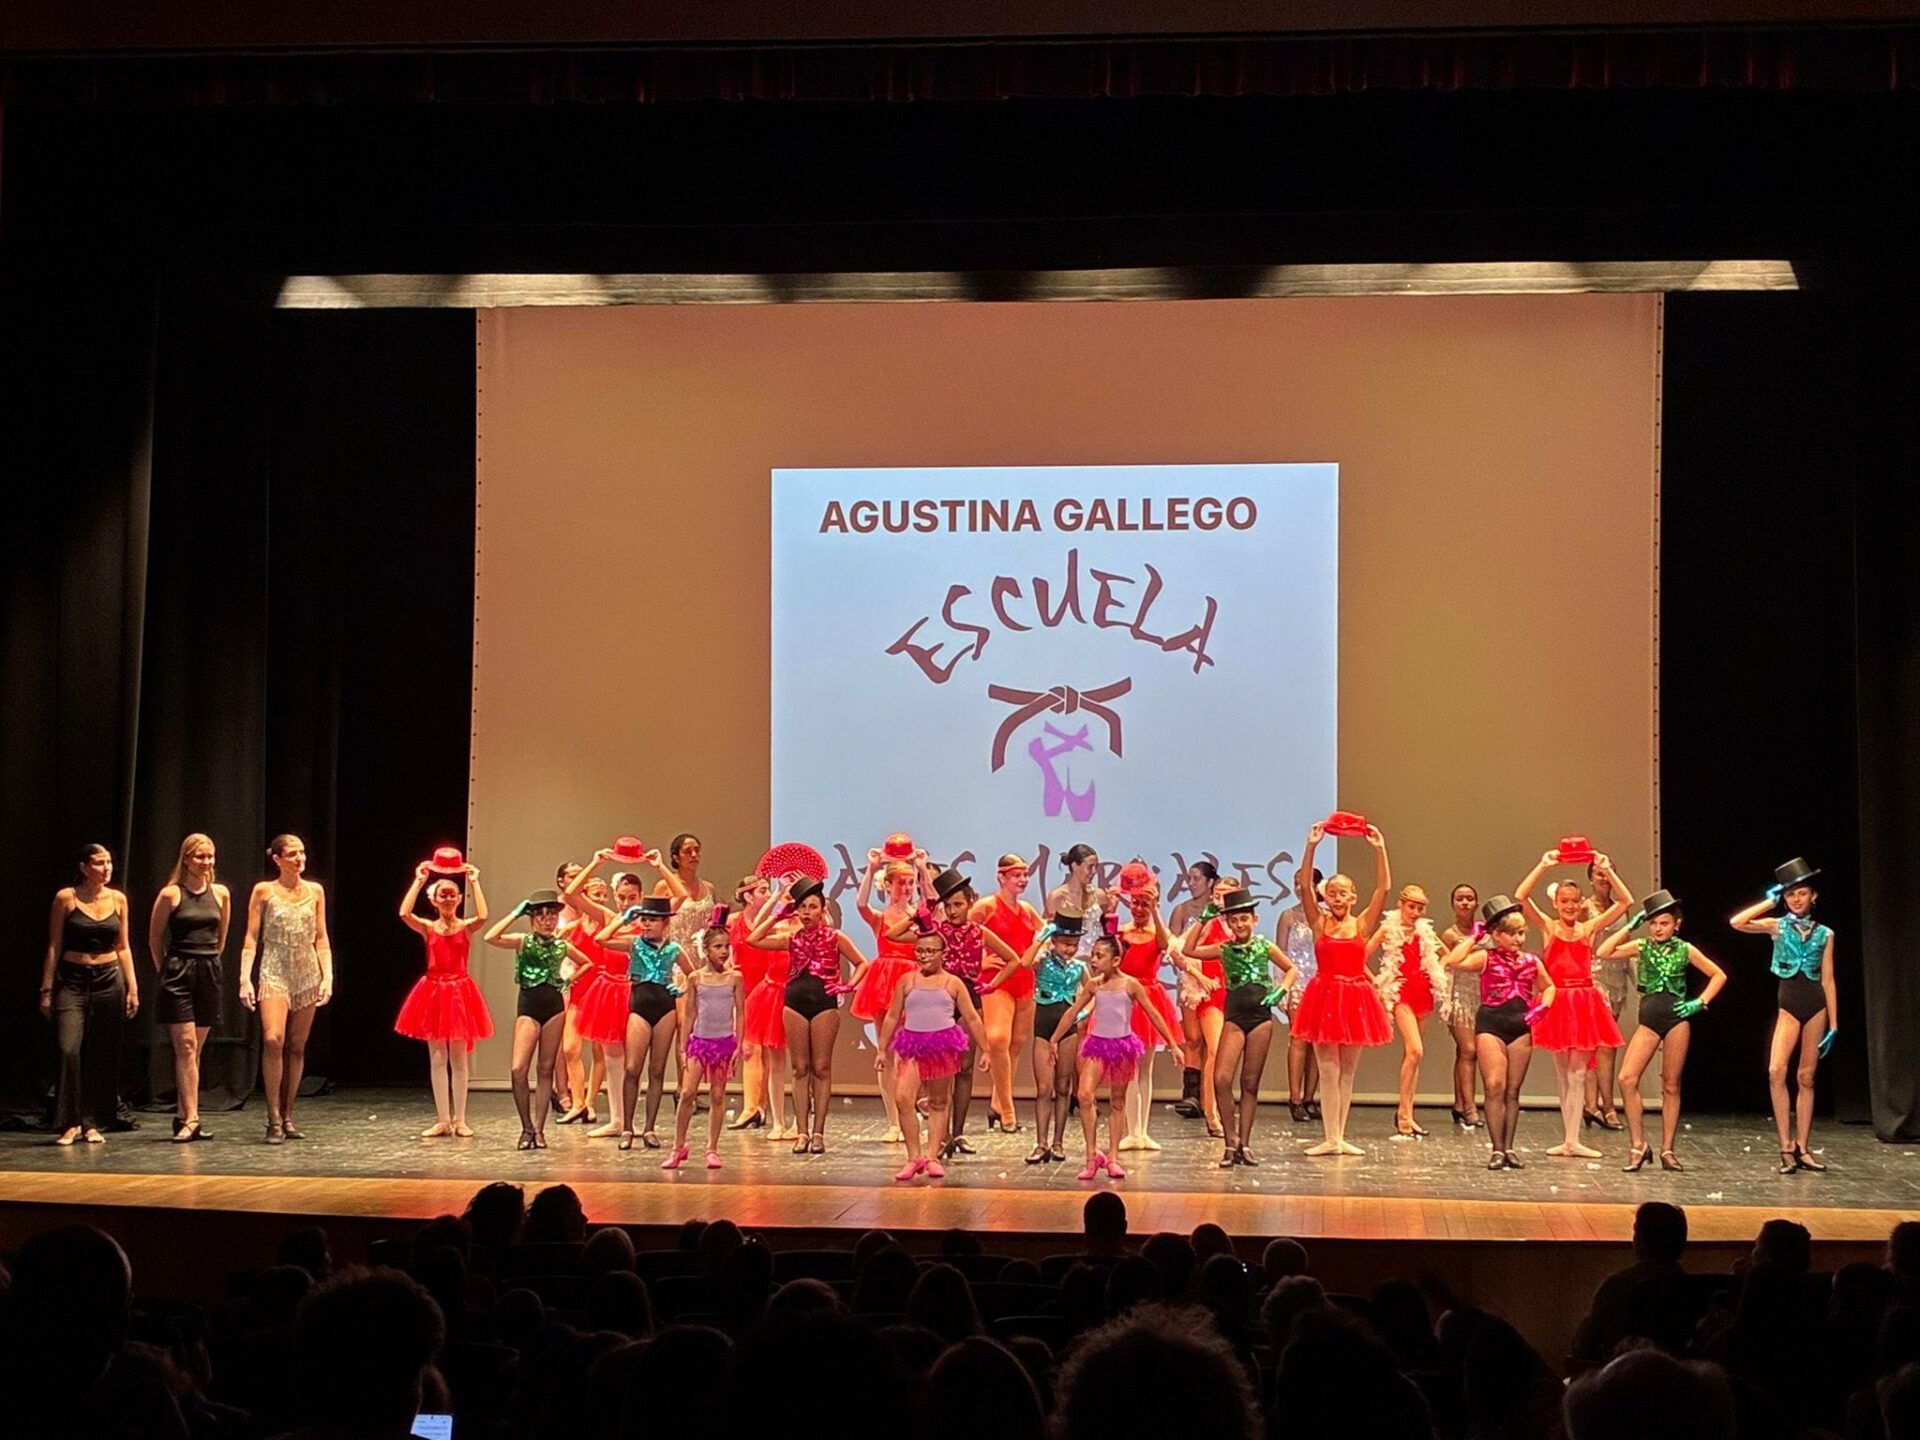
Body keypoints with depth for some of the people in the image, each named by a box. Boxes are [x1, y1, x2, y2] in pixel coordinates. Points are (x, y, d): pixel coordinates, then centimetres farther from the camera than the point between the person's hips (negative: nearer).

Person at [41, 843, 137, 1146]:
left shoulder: (118, 899, 7)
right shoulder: (66, 898, -2)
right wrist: (46, 990, -5)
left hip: (109, 981, 3)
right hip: (72, 981, -3)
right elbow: (54, 947, -1)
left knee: (103, 1056, 3)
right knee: (69, 1050, -15)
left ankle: (93, 1123, 12)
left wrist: (132, 987, 6)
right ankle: (70, 1123, -6)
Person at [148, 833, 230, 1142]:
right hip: (179, 973, -4)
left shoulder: (220, 894, 8)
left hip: (210, 973, 4)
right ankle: (191, 1119, -13)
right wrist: (167, 971, 9)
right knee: (185, 1046, -10)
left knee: (195, 1049, 8)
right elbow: (155, 940, 4)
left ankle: (182, 1116, 13)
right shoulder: (170, 894, -4)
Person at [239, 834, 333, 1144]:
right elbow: (251, 937, -1)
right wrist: (245, 978, -9)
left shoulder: (315, 891, 9)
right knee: (273, 1040, -19)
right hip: (275, 973, -3)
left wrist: (328, 976, 2)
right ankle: (273, 1120, -14)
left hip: (308, 975, 4)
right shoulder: (264, 891, 1)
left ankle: (287, 1117, 13)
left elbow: (321, 938, 11)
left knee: (297, 1047, 5)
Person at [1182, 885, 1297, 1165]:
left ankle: (1243, 1144, 12)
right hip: (1234, 1018, 0)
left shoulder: (1265, 947, 5)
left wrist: (1281, 990, -2)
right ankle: (1231, 1142, -1)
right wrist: (1203, 919, -4)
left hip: (1261, 1017, 0)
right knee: (1221, 1079, -13)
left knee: (1250, 1084, 5)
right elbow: (1188, 950, -4)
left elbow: (1292, 970, 16)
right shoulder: (1224, 950, 6)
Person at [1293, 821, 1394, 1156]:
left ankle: (1339, 1137, 14)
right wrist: (1311, 847, -15)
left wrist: (1379, 849, -8)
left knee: (1347, 1071, 8)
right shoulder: (1319, 923, 2)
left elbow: (1384, 888, -3)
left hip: (1355, 997, 2)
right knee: (1329, 1070, -2)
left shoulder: (1362, 924, 4)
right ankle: (1331, 1139, -1)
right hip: (1326, 996, -2)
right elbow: (1304, 886, -8)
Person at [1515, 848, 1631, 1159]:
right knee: (1563, 1075, 8)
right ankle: (1570, 1140, 14)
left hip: (1584, 1002, 0)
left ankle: (1572, 1141, -3)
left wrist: (1607, 871, -12)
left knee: (1576, 1074, -1)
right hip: (1557, 1002, 1)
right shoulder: (1548, 927, 3)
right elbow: (1521, 896, -10)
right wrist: (1543, 866, -16)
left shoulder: (1590, 928, 4)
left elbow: (1625, 901, -3)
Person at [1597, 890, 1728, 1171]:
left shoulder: (1685, 950, 4)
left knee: (1671, 1086, 4)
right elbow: (1602, 953, -7)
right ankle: (1639, 1145, -6)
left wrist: (1700, 1003, 0)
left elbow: (1719, 975, 12)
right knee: (1627, 1078, -14)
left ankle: (1667, 1150, 11)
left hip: (1677, 1019, -1)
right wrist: (1629, 927, -4)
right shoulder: (1641, 947, 5)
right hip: (1649, 1020, 1)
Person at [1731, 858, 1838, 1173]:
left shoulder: (1824, 934, 8)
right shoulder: (1777, 927, 4)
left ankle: (1801, 1148, 10)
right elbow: (1736, 922, -11)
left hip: (1816, 1005, 1)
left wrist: (1834, 1024, 4)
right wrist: (1770, 901, -3)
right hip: (1789, 1005, -1)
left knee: (1806, 1078, 5)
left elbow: (1828, 981, 7)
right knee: (1776, 1072, -18)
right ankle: (1786, 1148, -13)